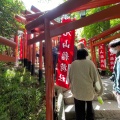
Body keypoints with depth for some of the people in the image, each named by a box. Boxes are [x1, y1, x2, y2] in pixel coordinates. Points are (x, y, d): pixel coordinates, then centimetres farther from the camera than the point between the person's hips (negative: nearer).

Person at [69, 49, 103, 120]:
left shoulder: (73, 64, -2)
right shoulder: (90, 63, -8)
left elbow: (70, 77, 6)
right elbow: (95, 77, -5)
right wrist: (98, 90, 8)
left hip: (77, 91, 1)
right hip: (89, 90, 0)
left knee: (80, 111, 11)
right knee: (90, 107, 25)